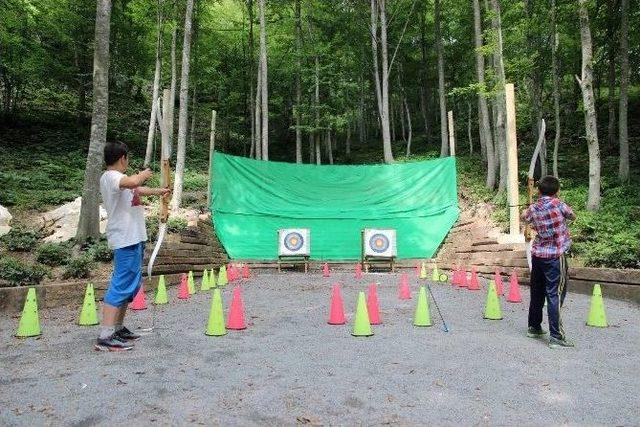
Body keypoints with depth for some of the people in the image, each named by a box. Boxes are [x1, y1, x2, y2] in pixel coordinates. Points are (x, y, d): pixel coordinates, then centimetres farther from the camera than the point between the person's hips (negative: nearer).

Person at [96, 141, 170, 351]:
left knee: (131, 284, 17)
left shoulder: (116, 178, 18)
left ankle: (117, 328, 27)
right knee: (121, 285, -12)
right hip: (126, 239, -11)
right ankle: (105, 337, -11)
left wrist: (157, 191, 50)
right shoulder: (110, 177, -13)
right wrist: (144, 174, -13)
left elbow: (136, 190, 36)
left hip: (134, 238, 11)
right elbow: (133, 182, -34)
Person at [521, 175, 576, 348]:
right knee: (555, 295, -5)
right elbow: (573, 216, 6)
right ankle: (556, 336, -4)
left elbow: (523, 216, 24)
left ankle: (534, 327, 28)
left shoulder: (533, 209, 3)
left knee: (537, 292, 15)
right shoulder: (558, 204, -11)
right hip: (556, 256, -5)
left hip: (537, 254, 5)